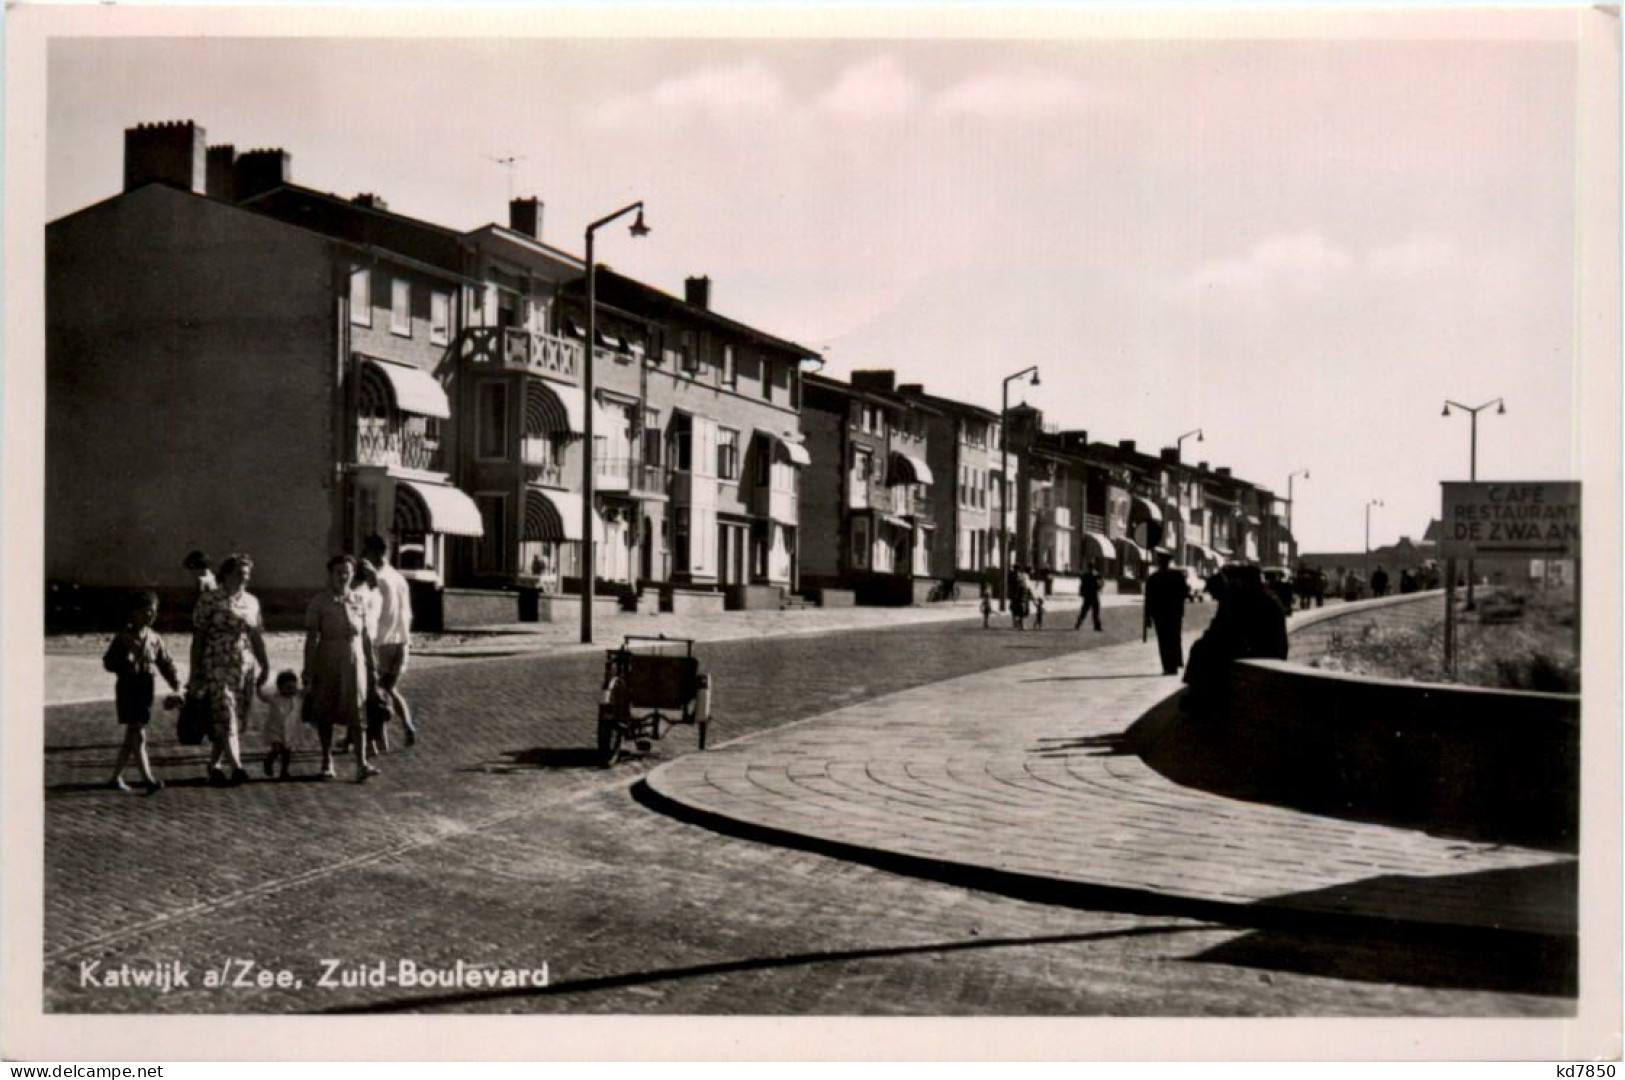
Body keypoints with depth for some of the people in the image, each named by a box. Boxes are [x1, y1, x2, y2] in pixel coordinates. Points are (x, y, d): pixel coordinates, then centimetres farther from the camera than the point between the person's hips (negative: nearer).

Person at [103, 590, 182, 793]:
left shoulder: (155, 639, 9)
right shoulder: (123, 637, -3)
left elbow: (166, 664, 8)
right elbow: (108, 662, -4)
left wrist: (176, 686, -3)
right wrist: (127, 665, -21)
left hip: (146, 689, 5)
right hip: (128, 688, -5)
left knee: (131, 737, 10)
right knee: (138, 734, -12)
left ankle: (116, 777, 20)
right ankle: (147, 778, -17)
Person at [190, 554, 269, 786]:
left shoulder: (251, 602, 12)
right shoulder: (209, 600, -2)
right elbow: (198, 637, -1)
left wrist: (264, 665, 11)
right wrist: (195, 672, -3)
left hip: (245, 667, 5)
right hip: (218, 668, -5)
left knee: (237, 720, 5)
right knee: (225, 717, -13)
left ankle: (214, 765, 19)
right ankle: (237, 767, -20)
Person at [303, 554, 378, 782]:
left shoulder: (359, 602, 6)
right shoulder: (318, 603, -4)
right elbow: (311, 639, -5)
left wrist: (371, 667, 10)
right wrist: (308, 672, -8)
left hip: (354, 663, 1)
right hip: (327, 663, -1)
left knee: (357, 713, -7)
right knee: (325, 714, 8)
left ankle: (362, 763, -12)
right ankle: (327, 761, 21)